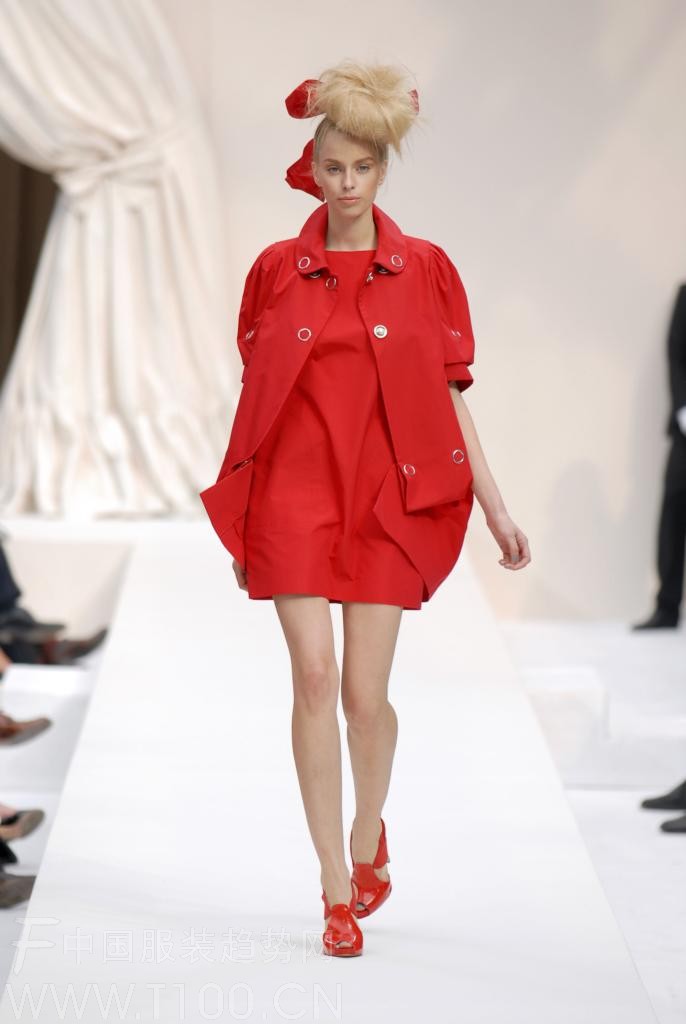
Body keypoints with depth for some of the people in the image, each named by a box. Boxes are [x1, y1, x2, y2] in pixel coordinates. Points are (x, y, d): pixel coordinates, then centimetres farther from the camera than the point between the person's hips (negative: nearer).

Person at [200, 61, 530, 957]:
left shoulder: (425, 270, 3)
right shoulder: (277, 270, 5)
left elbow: (449, 397, 5)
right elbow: (254, 394, 9)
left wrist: (495, 510, 2)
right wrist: (238, 522, 10)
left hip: (388, 496, 0)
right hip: (295, 492, 0)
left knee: (367, 695, -4)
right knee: (314, 678, -8)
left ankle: (369, 839, 27)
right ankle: (337, 891, 2)